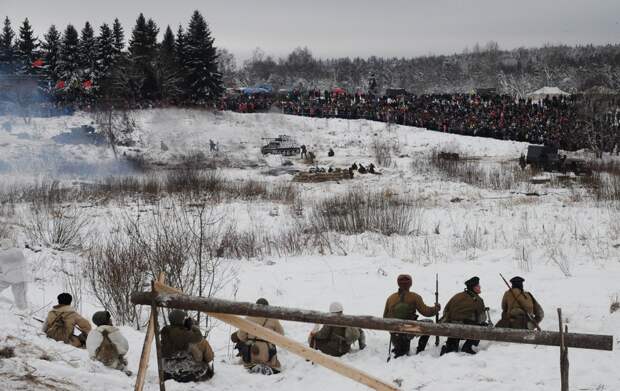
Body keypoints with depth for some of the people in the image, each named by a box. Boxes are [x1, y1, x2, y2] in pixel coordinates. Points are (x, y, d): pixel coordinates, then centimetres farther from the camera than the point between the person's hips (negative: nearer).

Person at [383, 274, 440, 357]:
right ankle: (420, 350, 13)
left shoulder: (390, 298, 4)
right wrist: (436, 308, 8)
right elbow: (425, 311, -11)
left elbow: (385, 317, 8)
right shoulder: (414, 297, -8)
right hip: (409, 331, -7)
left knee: (403, 351, 39)